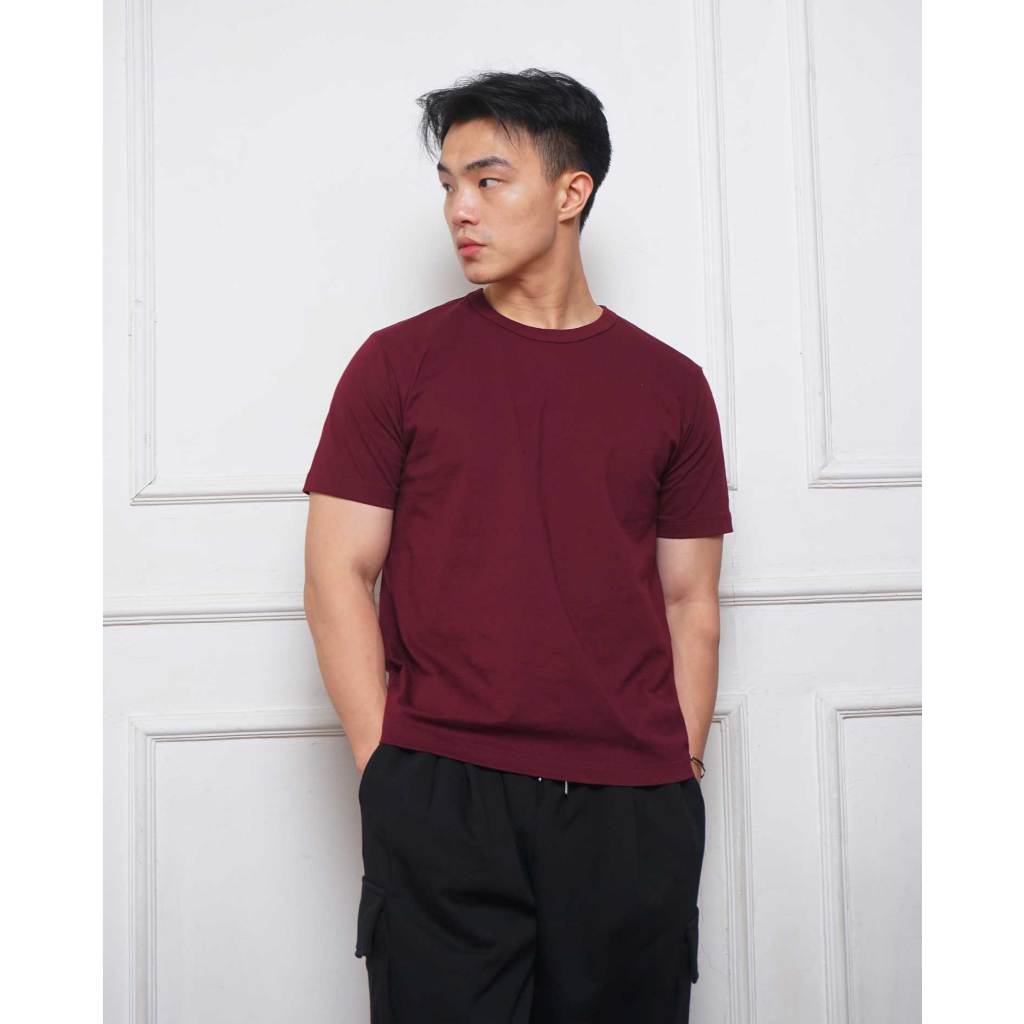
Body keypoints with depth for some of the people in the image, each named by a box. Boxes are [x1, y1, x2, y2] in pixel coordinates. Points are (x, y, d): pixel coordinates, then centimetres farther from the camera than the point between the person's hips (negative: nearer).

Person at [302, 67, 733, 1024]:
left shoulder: (670, 385, 8)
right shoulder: (398, 363, 3)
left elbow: (689, 603, 9)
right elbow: (337, 578, 1)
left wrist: (680, 783, 2)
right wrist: (387, 770, -6)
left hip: (635, 810, 2)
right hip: (440, 802, -1)